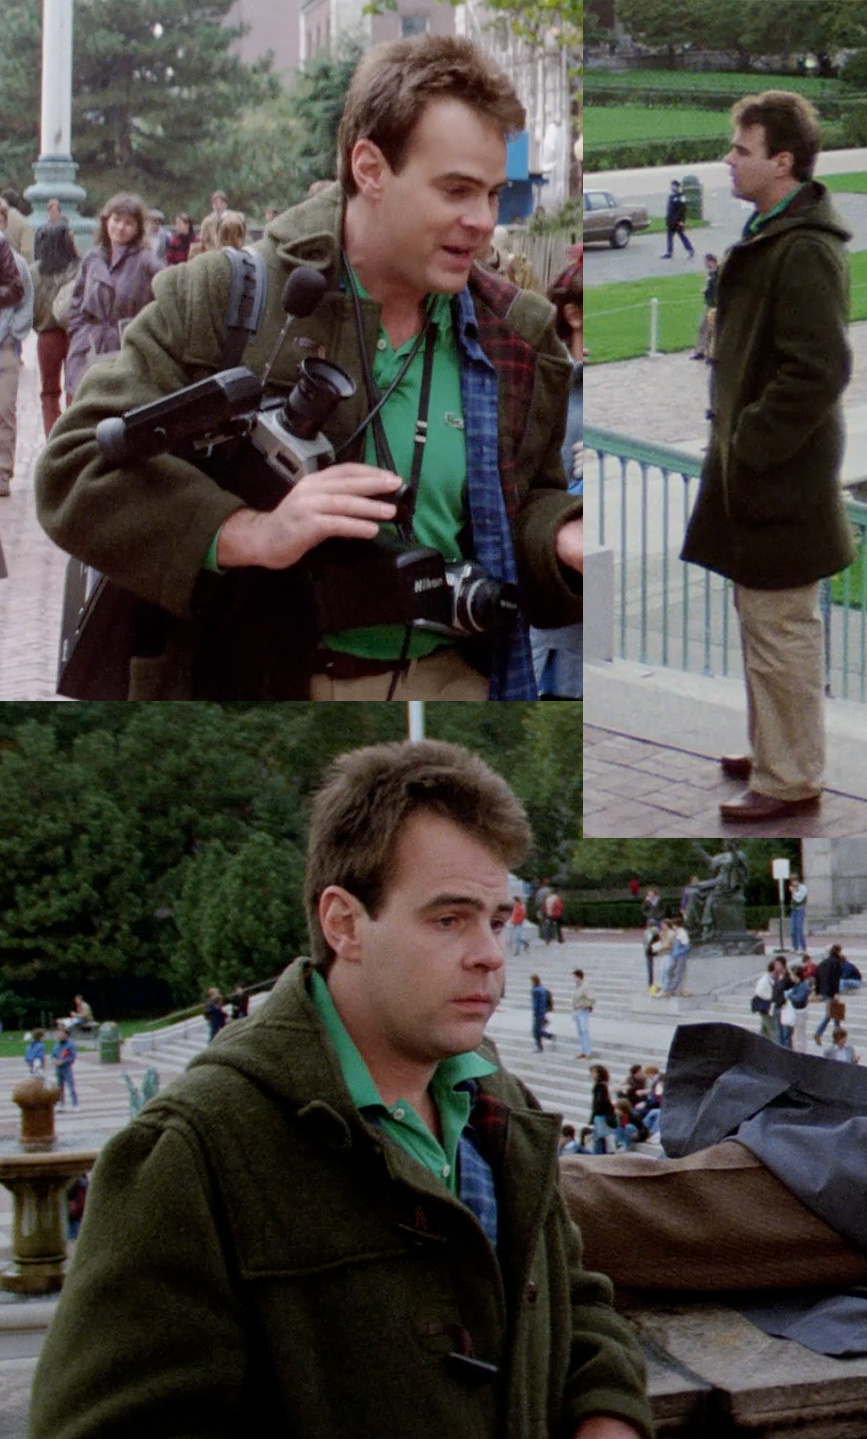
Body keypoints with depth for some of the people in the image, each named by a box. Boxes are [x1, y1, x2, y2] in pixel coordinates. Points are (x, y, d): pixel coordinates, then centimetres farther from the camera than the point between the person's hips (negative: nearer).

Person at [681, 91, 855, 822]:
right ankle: (779, 748, 33)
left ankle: (790, 777, 9)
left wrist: (751, 444, -20)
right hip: (757, 469, 10)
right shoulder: (769, 235, 11)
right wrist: (734, 433, 15)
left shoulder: (805, 252, -21)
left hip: (781, 483, -10)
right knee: (766, 623, 20)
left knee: (780, 628, -1)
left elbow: (819, 370, -26)